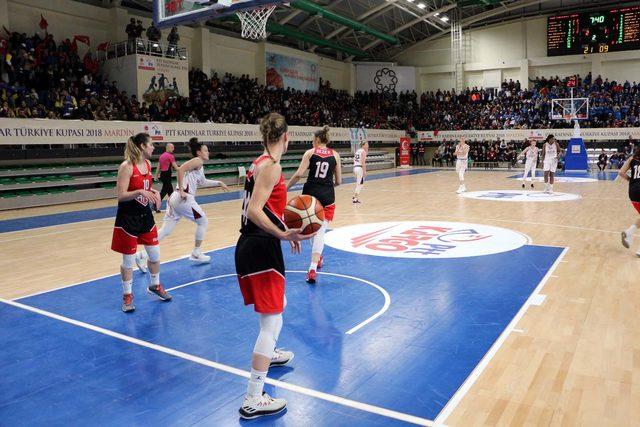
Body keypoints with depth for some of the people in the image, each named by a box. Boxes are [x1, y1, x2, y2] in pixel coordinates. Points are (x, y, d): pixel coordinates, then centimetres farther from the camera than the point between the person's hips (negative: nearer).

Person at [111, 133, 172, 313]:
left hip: (145, 215, 7)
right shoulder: (126, 166, -18)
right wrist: (139, 191, -33)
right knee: (128, 259, 4)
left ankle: (155, 285, 36)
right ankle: (127, 295, 21)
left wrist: (153, 192, -1)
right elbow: (121, 195, -20)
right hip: (128, 218, -7)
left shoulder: (147, 164, 4)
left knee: (155, 254, 14)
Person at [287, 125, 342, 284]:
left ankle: (317, 258, 34)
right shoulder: (335, 155, 6)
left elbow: (299, 174, -11)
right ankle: (313, 267, -13)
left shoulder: (310, 152, 1)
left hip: (310, 193, 0)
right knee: (320, 231, -1)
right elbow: (338, 181, 7)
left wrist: (286, 188, -1)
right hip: (327, 196, 1)